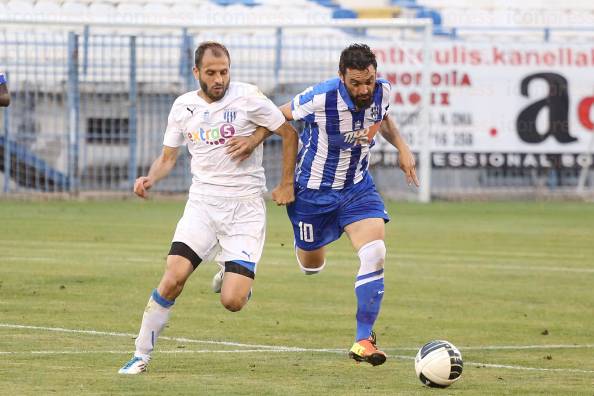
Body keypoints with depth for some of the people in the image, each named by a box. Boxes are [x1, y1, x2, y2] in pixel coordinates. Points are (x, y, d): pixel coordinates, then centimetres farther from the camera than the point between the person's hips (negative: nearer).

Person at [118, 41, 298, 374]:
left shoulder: (248, 98, -6)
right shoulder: (184, 106, 6)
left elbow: (289, 132, 5)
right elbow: (168, 158, 16)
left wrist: (287, 183, 4)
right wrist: (150, 179, -5)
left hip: (245, 208, -2)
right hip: (202, 204, 2)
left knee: (233, 301, -13)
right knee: (173, 279, -18)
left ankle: (239, 279, 27)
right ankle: (142, 355, -4)